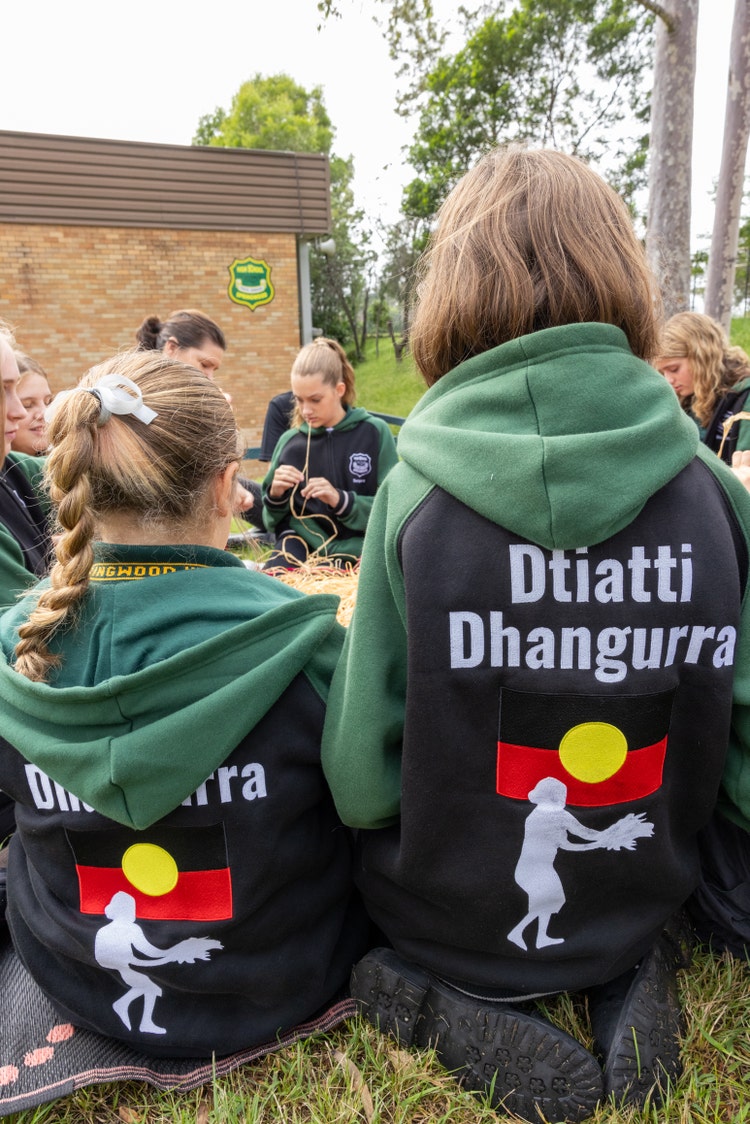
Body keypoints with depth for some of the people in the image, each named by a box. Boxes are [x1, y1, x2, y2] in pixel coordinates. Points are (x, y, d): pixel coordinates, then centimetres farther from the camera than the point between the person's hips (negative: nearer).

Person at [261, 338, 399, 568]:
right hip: (301, 545, 2)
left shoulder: (374, 433, -1)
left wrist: (341, 501, -16)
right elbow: (273, 521, 15)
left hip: (357, 548, -1)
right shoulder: (290, 441, 7)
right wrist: (276, 495, -8)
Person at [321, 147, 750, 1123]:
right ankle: (632, 980, 7)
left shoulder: (417, 491, -23)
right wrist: (670, 855, 12)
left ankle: (450, 1009, 2)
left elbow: (362, 770, -19)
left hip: (451, 920, -3)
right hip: (639, 908, 4)